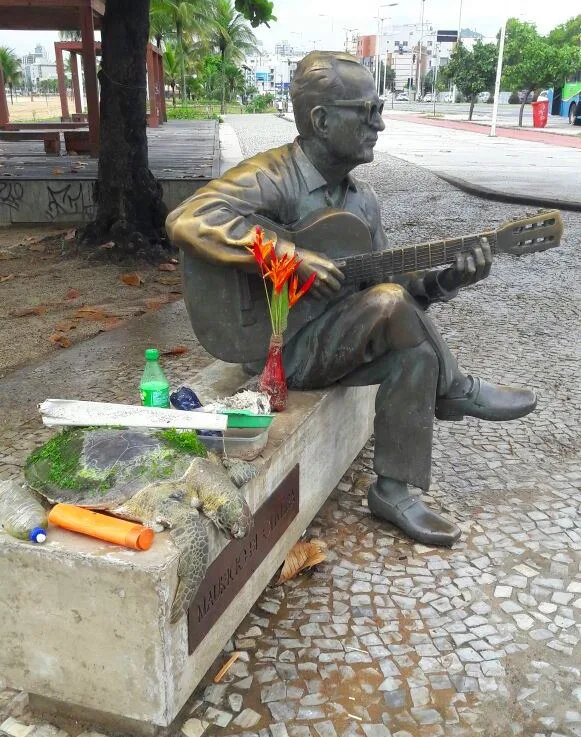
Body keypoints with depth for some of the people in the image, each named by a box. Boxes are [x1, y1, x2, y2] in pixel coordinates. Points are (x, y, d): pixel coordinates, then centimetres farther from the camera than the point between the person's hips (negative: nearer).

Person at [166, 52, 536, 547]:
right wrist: (289, 256, -35)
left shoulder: (362, 197, 7)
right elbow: (188, 221, -32)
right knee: (391, 304, -28)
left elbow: (386, 277, 10)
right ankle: (458, 393, -2)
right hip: (276, 342, -8)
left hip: (334, 342, 8)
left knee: (414, 353, -18)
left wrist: (446, 280, -9)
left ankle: (395, 490, -4)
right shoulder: (272, 177, -18)